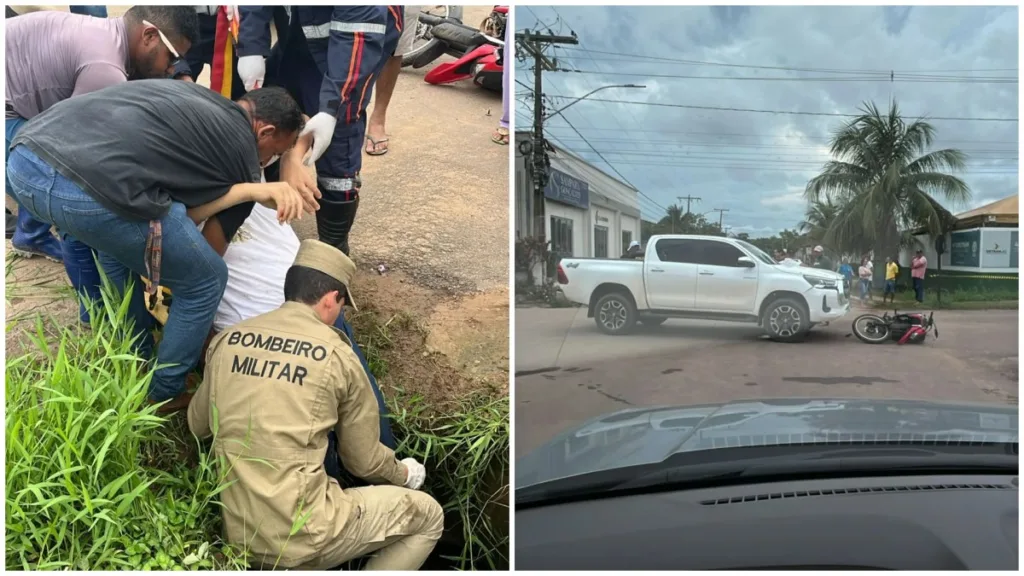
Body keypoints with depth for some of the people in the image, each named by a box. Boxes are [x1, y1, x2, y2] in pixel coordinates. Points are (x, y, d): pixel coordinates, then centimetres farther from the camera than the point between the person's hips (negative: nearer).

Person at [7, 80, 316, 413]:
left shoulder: (191, 96, 30)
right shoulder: (243, 152, 11)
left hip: (24, 159, 8)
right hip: (94, 191, -8)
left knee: (117, 243, 37)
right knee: (207, 282, 13)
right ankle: (163, 395, 28)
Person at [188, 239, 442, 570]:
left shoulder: (226, 340, 3)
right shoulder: (337, 356, -9)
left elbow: (197, 426, 19)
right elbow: (365, 462, 2)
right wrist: (404, 473, 23)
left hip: (238, 533, 7)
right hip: (302, 536, -7)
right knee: (427, 517, 9)